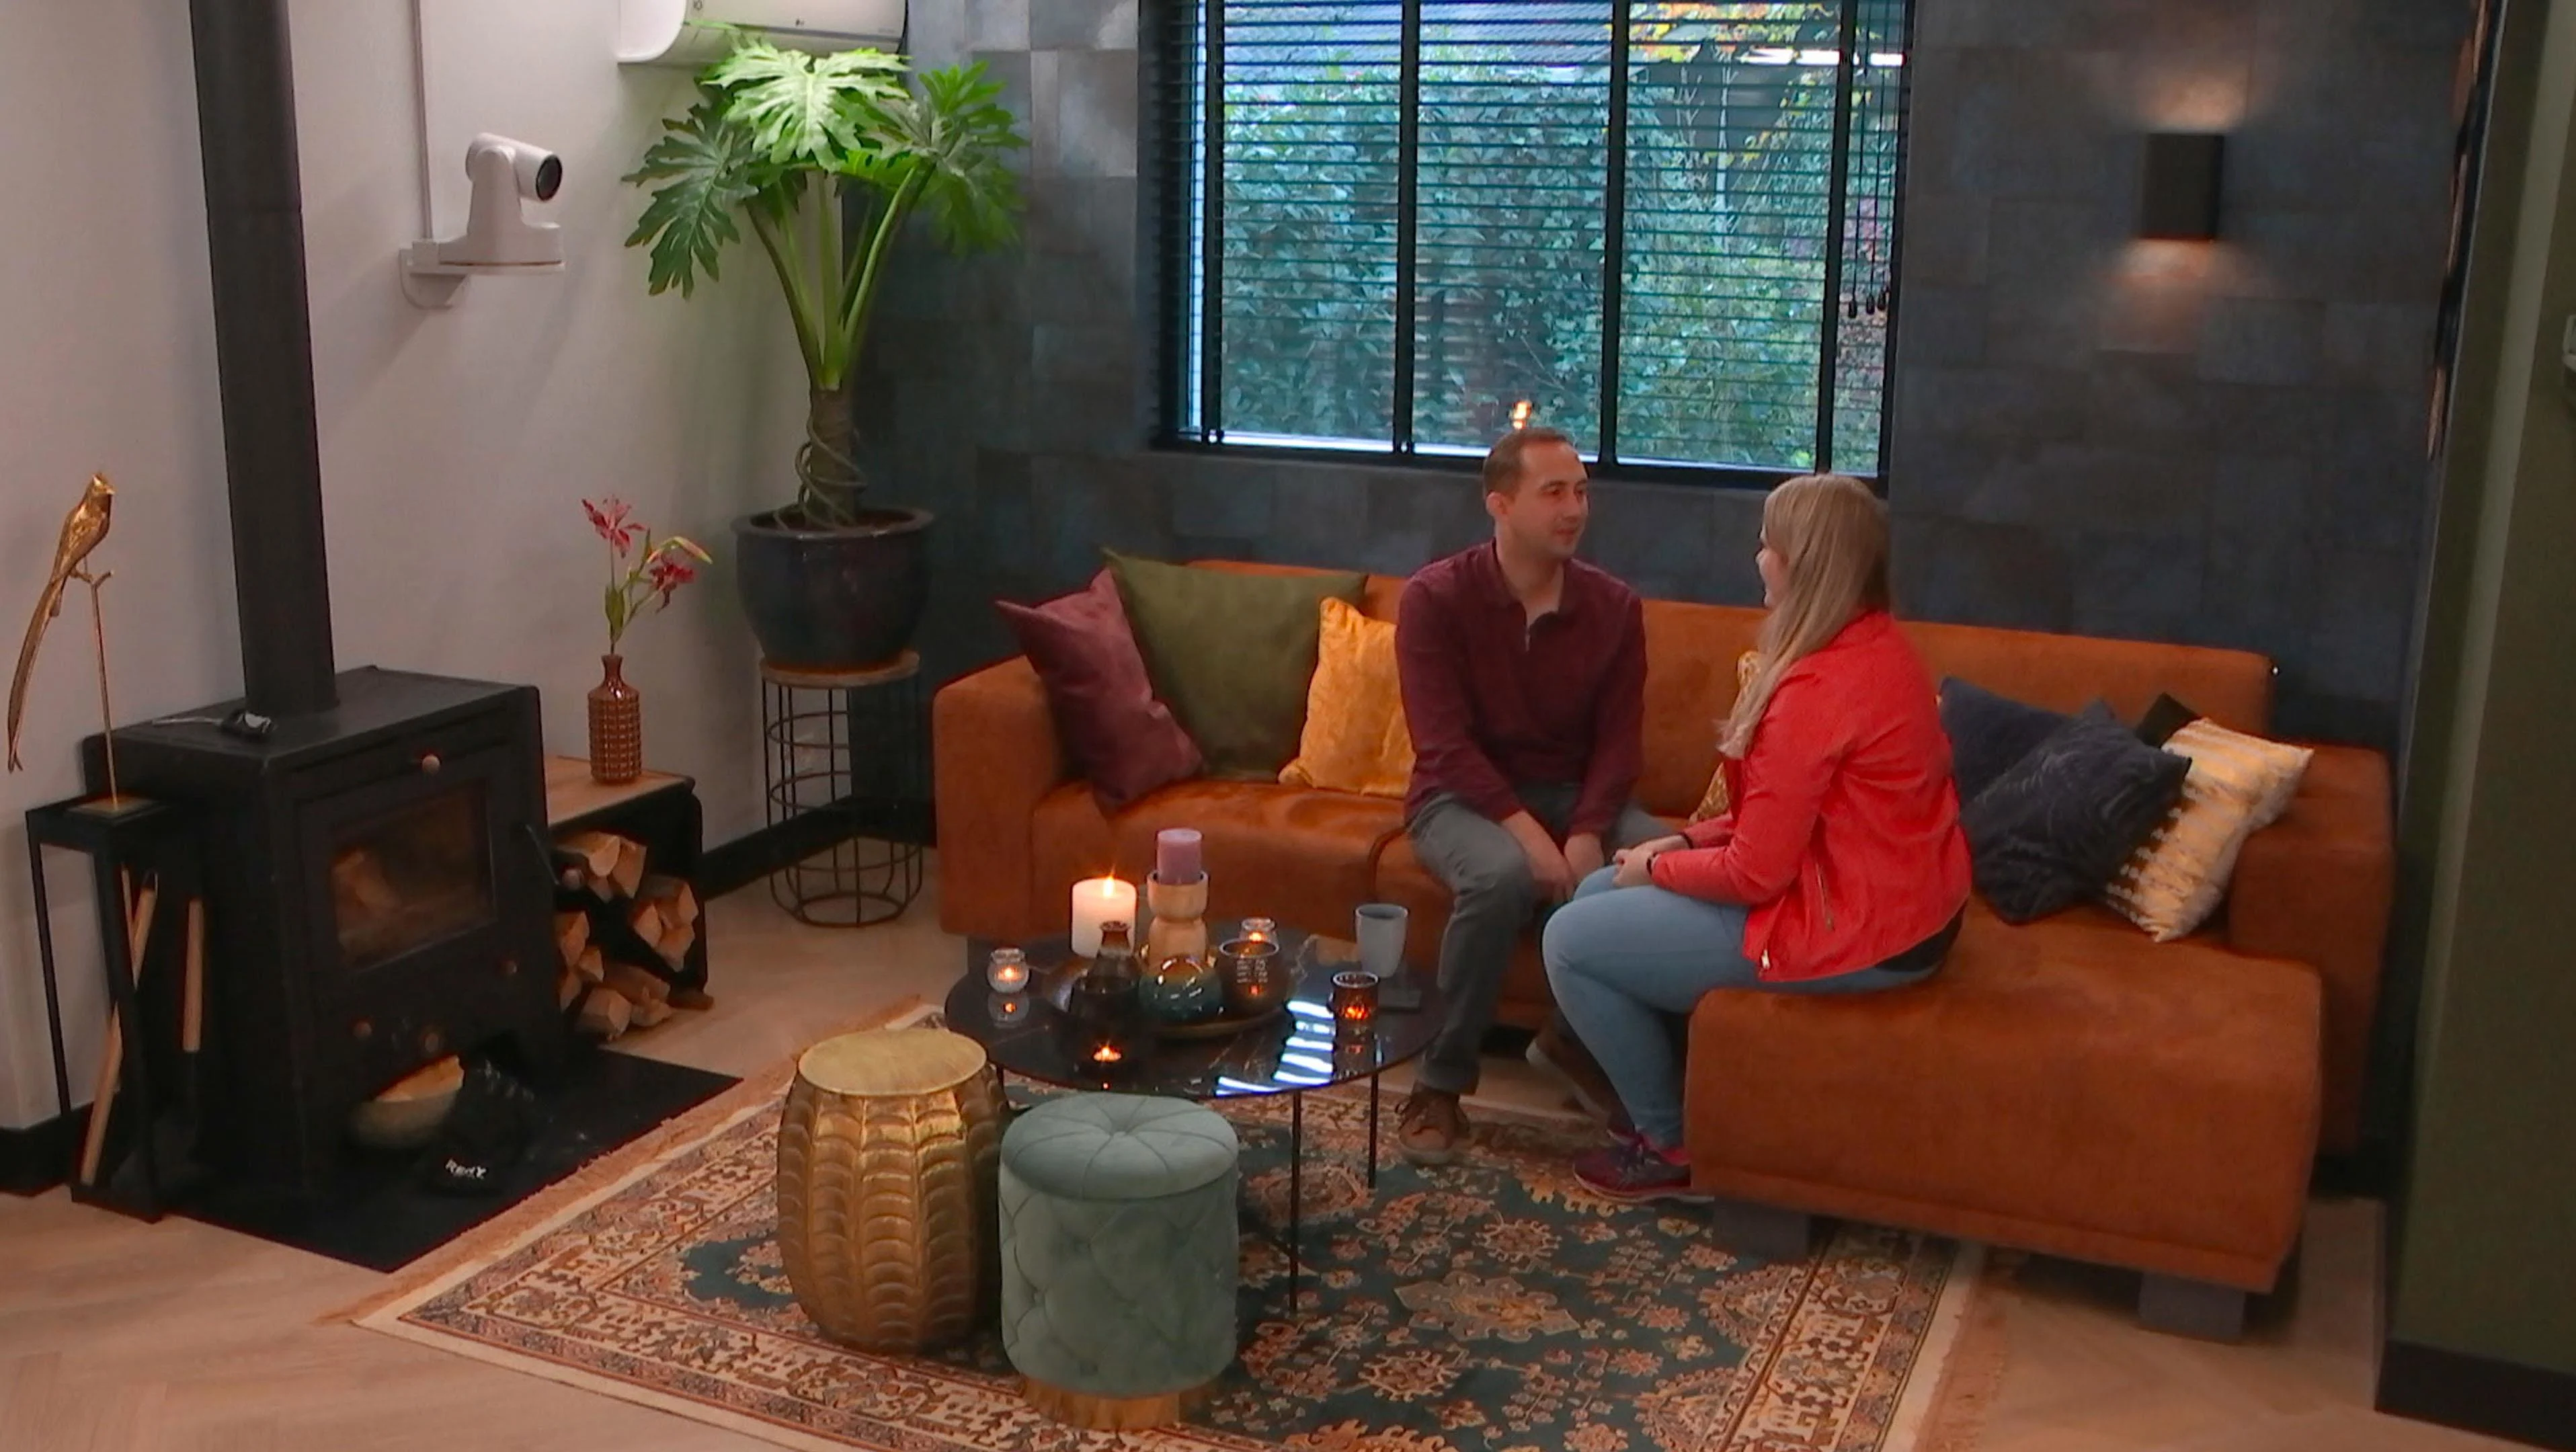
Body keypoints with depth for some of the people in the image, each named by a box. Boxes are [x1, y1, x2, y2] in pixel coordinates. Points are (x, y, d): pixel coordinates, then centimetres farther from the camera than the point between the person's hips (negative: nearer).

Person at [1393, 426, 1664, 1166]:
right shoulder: (1436, 597, -10)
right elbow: (1444, 744, -17)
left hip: (1574, 794, 4)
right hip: (1463, 796, -4)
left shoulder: (1614, 606, 1)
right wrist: (1524, 829, -28)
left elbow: (1618, 740, -3)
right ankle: (1442, 1081, -20)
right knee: (1502, 875, -38)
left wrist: (1587, 833, -21)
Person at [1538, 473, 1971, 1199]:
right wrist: (1688, 841, 6)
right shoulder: (1880, 646, 4)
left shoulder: (1814, 694, -26)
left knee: (1570, 940, -3)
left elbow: (1756, 874, -22)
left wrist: (1659, 869, -4)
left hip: (1853, 935, -10)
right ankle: (1661, 1093, 24)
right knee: (1600, 894, 16)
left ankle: (1671, 1144, 12)